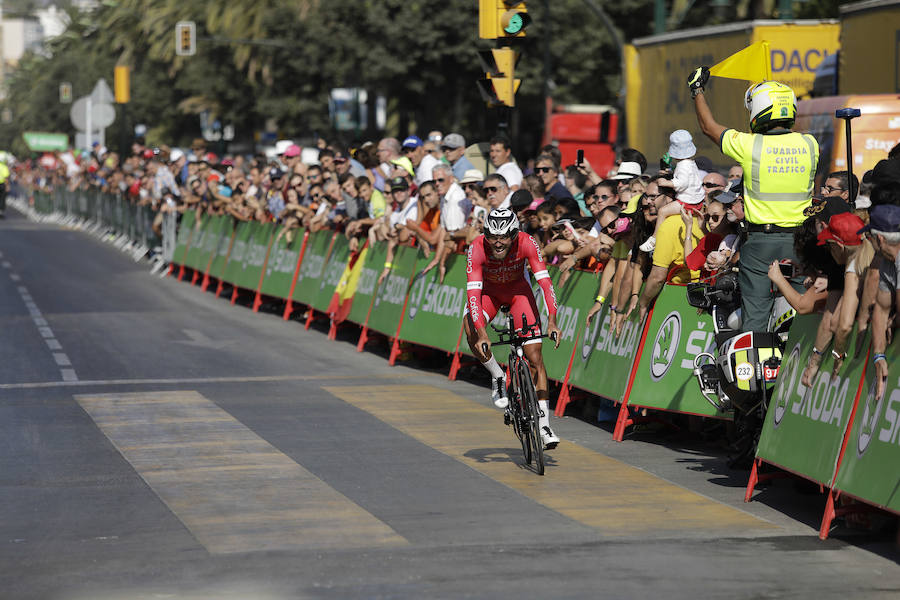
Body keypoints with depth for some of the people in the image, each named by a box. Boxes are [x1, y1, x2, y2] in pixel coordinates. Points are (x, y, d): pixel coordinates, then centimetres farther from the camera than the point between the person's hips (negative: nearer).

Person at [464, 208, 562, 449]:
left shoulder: (526, 243, -31)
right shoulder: (476, 248, -32)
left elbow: (545, 281, -34)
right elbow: (473, 293, -37)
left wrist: (552, 321, -47)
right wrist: (482, 336, -48)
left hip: (518, 289, 0)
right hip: (489, 290, 0)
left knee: (535, 357, -9)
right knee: (471, 331, -32)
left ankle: (544, 425, -5)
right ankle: (497, 376, -5)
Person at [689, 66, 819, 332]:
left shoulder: (749, 145, -11)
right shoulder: (809, 145, -2)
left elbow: (709, 127, 6)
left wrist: (697, 89, 21)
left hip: (760, 242, -2)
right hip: (798, 241, 2)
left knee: (754, 315, 3)